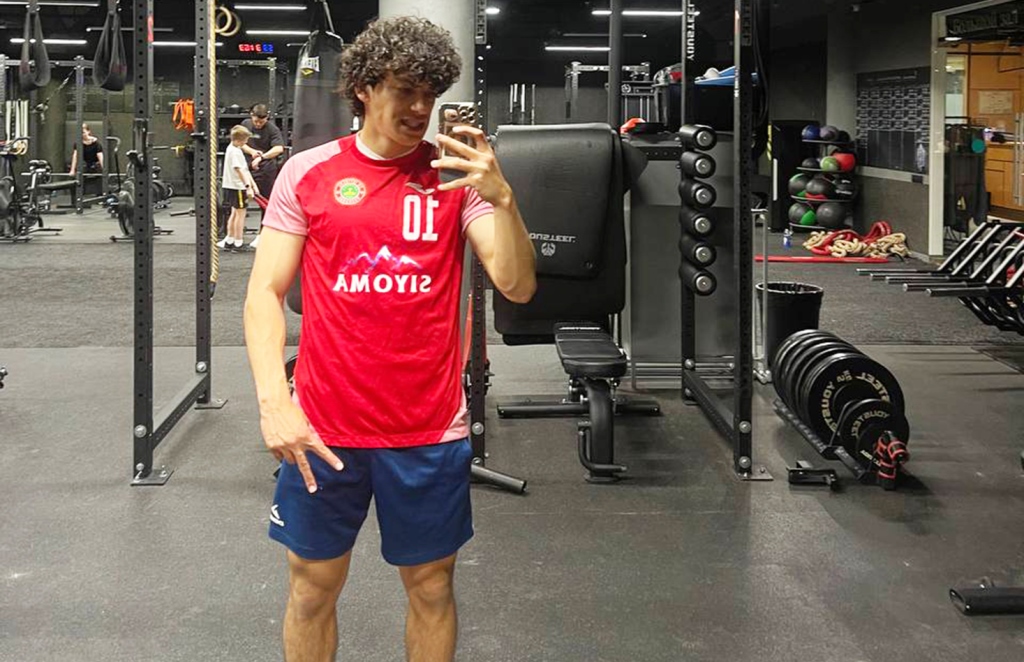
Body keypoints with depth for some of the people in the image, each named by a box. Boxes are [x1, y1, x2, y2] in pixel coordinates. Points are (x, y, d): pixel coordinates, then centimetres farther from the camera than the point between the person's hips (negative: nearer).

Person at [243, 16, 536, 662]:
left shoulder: (455, 174, 1)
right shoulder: (307, 173, 0)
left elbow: (518, 286, -7)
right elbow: (265, 293, -1)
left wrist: (501, 197, -24)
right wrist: (273, 402, -14)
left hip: (431, 429, 1)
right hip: (325, 427, 0)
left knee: (432, 587, 14)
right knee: (314, 588, 12)